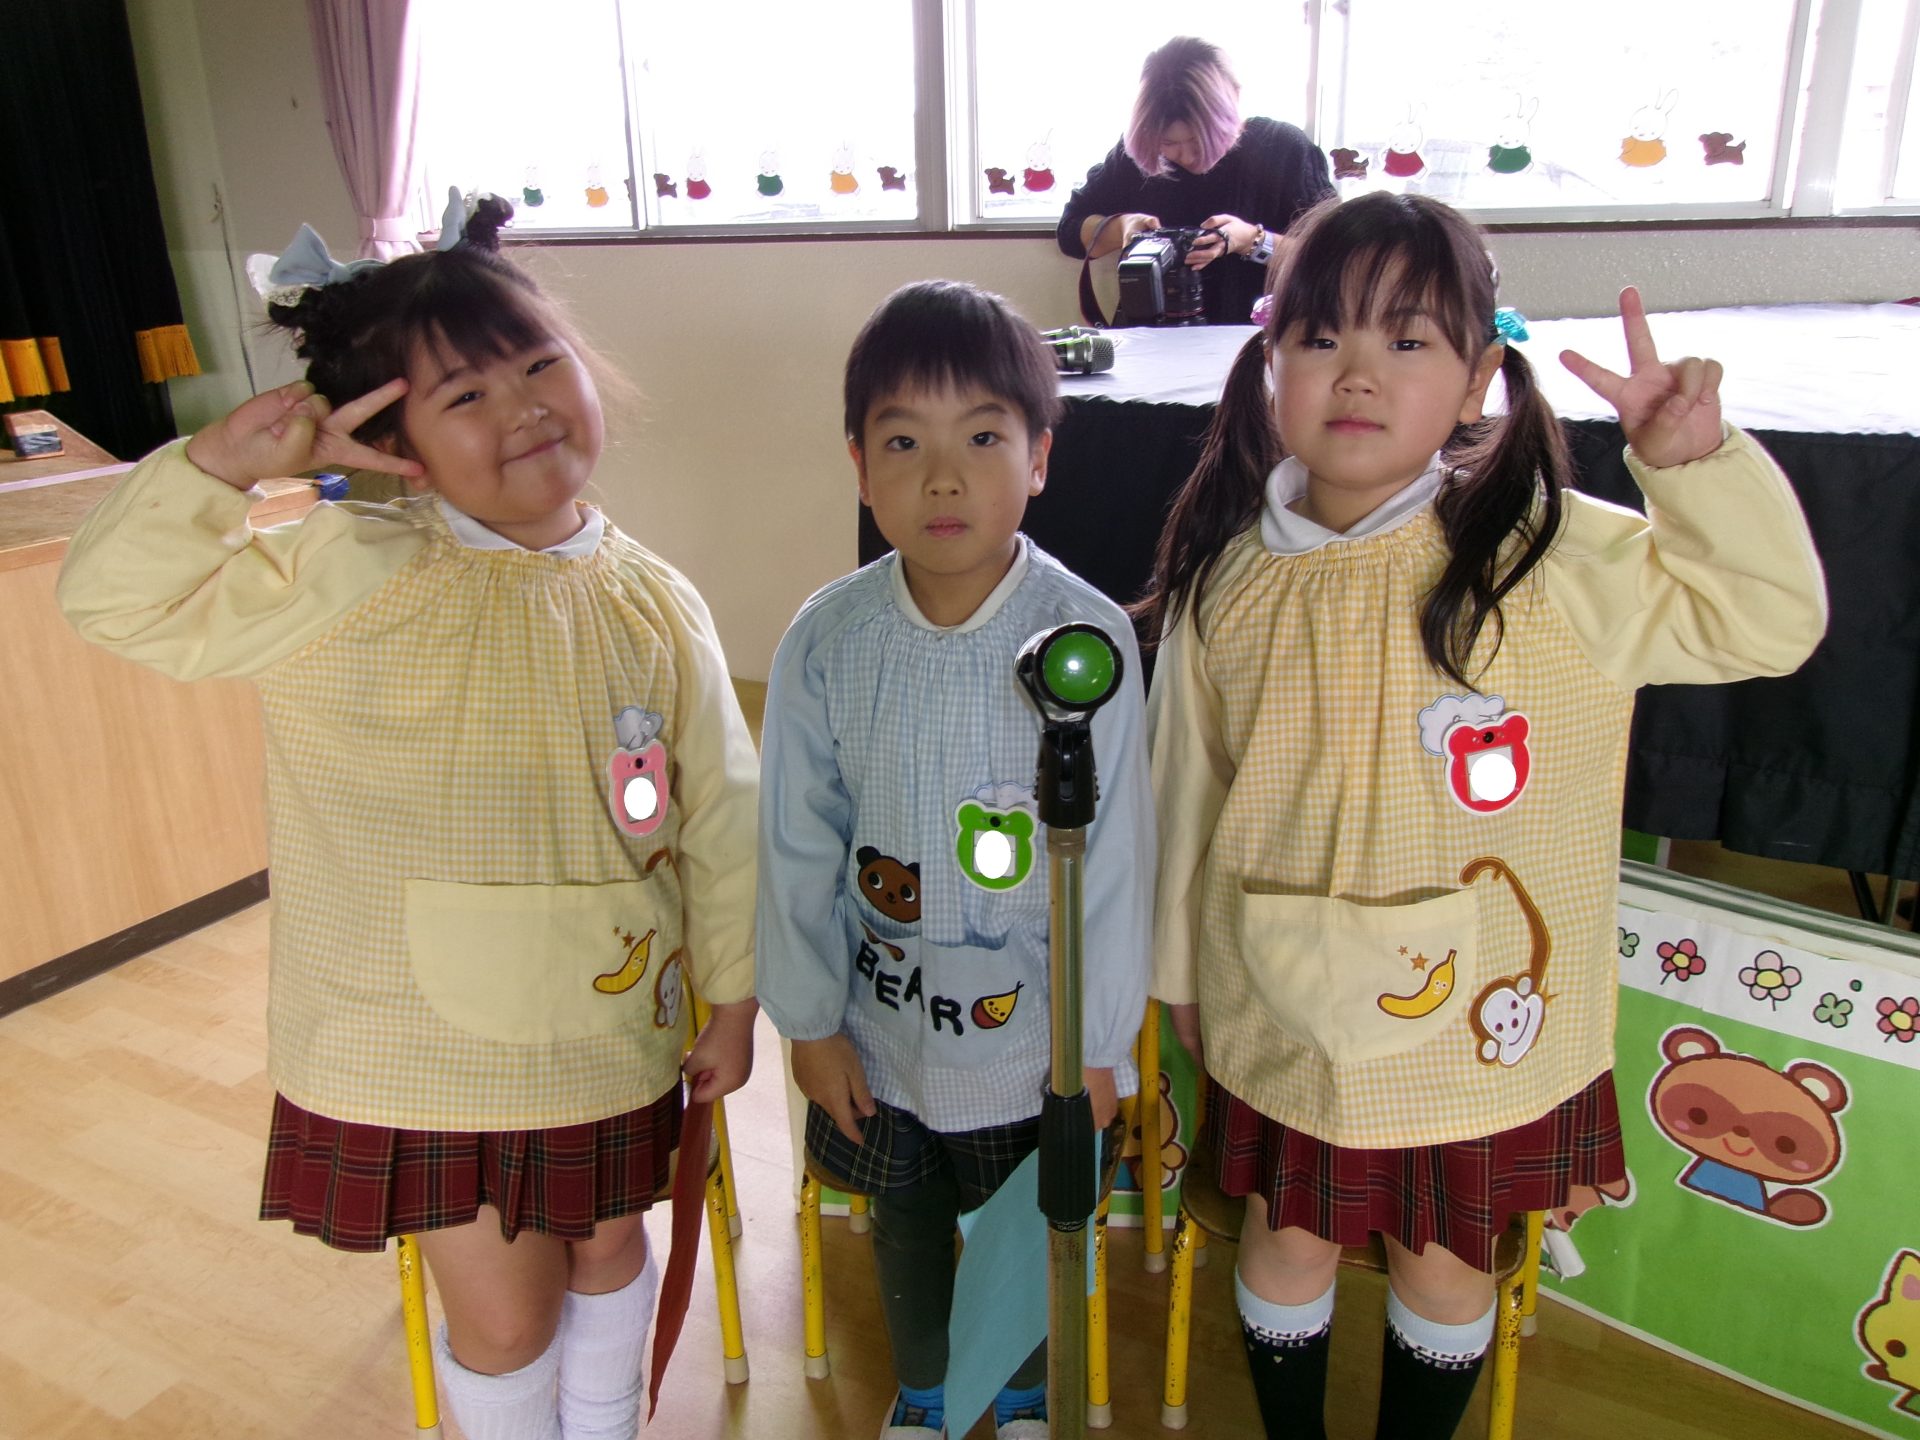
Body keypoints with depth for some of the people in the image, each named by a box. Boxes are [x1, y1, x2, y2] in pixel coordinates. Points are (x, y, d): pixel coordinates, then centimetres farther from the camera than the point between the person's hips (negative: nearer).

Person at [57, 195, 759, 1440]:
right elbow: (115, 595, -11)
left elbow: (720, 817, -2)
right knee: (502, 1311, 13)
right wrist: (226, 463, -24)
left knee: (609, 1253, 24)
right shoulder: (345, 578, -13)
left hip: (609, 1026, 3)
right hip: (424, 1047, -2)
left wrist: (734, 996, 2)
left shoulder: (654, 608, -7)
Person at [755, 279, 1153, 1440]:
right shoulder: (827, 641, -15)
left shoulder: (1089, 636, -21)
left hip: (1035, 1022, -2)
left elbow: (1116, 850, -13)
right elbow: (798, 844, -5)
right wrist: (809, 1019, -1)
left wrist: (1100, 1039, -7)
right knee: (906, 1215, 25)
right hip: (883, 1018, 2)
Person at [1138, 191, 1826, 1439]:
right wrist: (1182, 968, 10)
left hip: (1482, 1016, -1)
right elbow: (1190, 790, 0)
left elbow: (1767, 618, -10)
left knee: (1447, 1258, 21)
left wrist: (1697, 461, -27)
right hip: (1291, 1013, 2)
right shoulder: (1227, 585, -10)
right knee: (1288, 1243, 21)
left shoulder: (1544, 558, -16)